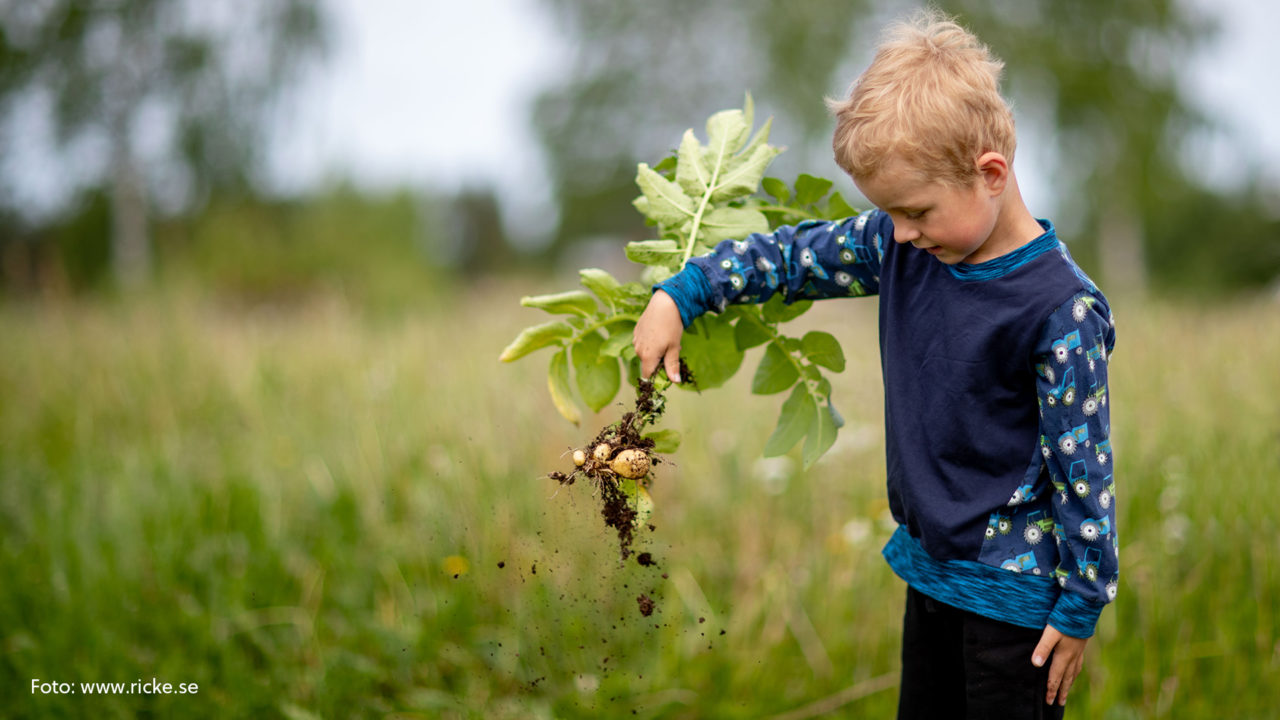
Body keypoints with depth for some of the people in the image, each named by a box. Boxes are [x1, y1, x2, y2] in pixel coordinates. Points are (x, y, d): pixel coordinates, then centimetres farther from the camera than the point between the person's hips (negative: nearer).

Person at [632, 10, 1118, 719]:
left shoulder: (1062, 309, -22)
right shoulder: (900, 248, -3)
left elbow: (1083, 468, -18)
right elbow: (793, 254, 12)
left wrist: (1082, 607, -13)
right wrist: (679, 294, 6)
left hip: (1014, 593, -7)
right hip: (931, 567, 7)